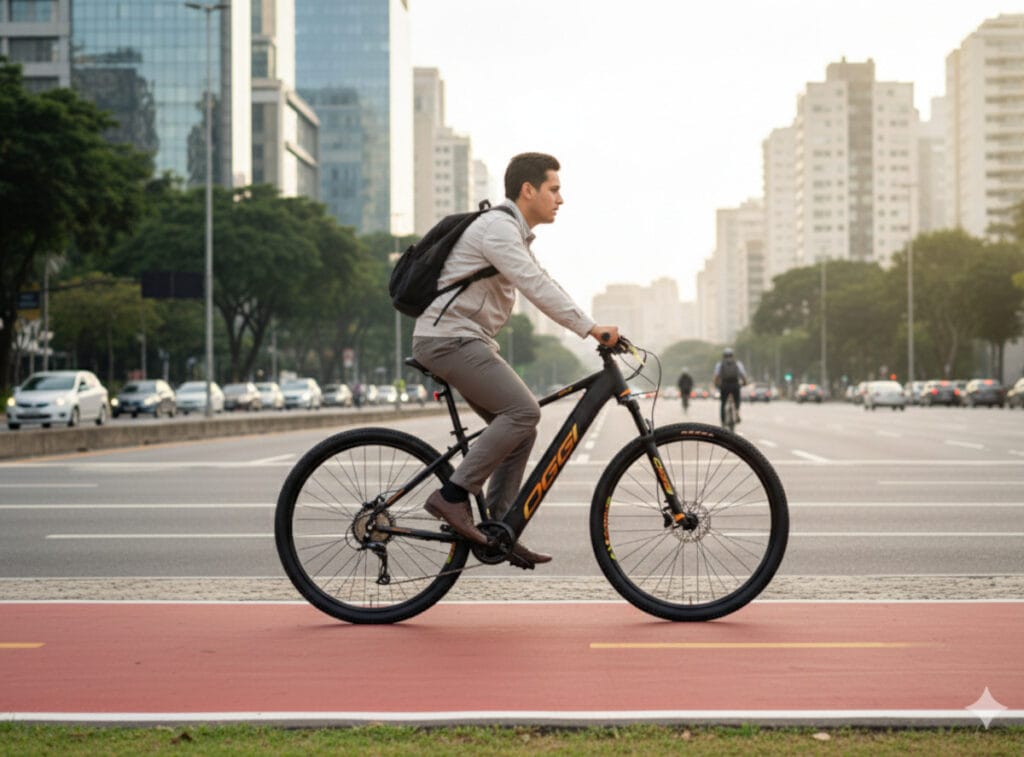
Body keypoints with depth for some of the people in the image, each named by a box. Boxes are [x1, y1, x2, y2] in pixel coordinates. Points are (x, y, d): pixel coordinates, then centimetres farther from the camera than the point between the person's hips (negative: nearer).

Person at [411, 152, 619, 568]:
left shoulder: (514, 234, 19)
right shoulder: (498, 227, -14)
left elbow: (544, 288, 20)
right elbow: (537, 287, -24)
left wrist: (595, 329, 12)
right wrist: (590, 328, -26)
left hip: (466, 341, 10)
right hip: (449, 338, -10)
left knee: (521, 429, 6)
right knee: (523, 410, -20)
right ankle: (453, 495, -16)